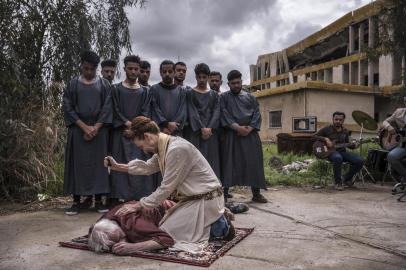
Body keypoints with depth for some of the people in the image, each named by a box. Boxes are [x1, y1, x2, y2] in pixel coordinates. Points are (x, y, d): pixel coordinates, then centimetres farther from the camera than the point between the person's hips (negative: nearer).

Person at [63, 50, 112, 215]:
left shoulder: (104, 84, 5)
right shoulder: (73, 84, 5)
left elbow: (107, 108, -1)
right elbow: (68, 107, -1)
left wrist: (96, 128, -12)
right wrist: (84, 126, -11)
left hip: (99, 130, 0)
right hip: (78, 130, 0)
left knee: (98, 163, 0)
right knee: (77, 163, 0)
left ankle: (98, 199, 7)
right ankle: (77, 200, 6)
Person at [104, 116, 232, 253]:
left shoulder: (176, 149, -25)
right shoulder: (163, 147, 3)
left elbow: (166, 188, -20)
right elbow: (147, 167, 22)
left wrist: (138, 206, -11)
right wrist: (118, 166, 16)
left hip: (204, 199, -9)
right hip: (191, 198, 9)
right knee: (164, 225, 15)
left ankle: (216, 225, 1)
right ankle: (214, 218, 17)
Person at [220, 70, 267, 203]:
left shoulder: (250, 97, 15)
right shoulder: (224, 97, 8)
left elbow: (257, 114, 6)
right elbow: (224, 114, -5)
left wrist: (249, 128, -11)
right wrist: (237, 127, -17)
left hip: (250, 134, 2)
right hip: (231, 134, -2)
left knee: (253, 163, 1)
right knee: (229, 163, -4)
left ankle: (256, 193, 7)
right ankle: (224, 192, -1)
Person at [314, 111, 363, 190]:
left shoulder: (345, 131, 14)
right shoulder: (327, 129, -1)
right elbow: (315, 136, -2)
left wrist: (353, 145, -3)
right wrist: (326, 139, -16)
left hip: (342, 151, 5)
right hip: (330, 151, -5)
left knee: (359, 161, -17)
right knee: (338, 158, -42)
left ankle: (347, 179, 6)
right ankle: (338, 182, -24)